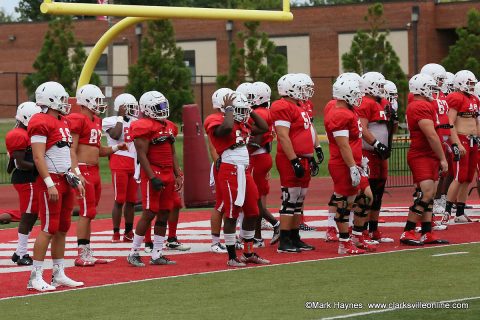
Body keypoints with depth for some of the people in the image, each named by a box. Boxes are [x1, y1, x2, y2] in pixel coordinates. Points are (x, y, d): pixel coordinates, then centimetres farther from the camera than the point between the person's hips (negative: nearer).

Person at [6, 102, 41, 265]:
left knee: (32, 215, 14)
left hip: (30, 180, 10)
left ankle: (20, 252, 20)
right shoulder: (19, 136, -17)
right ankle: (22, 255, 0)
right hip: (26, 181, -10)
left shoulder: (27, 134, 15)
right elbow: (20, 163, -21)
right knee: (28, 216, -5)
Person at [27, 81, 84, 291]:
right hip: (51, 181, -9)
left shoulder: (63, 122, 17)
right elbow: (38, 157, -19)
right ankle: (35, 278, -8)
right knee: (49, 229, -10)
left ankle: (59, 275, 18)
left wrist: (75, 180, 21)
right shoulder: (41, 123, -14)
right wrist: (50, 184, -23)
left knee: (62, 229, 11)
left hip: (64, 180, 9)